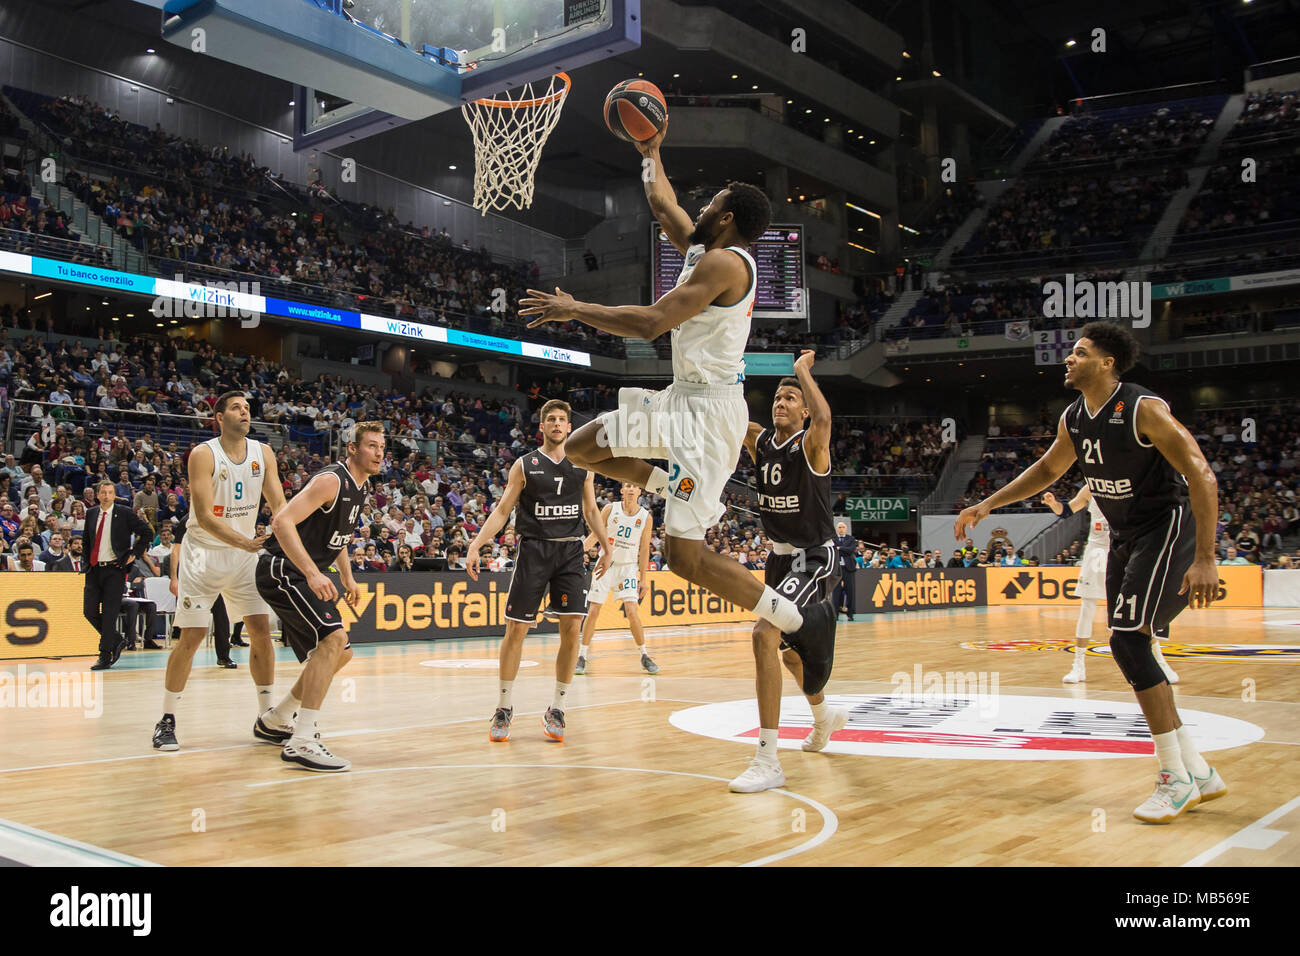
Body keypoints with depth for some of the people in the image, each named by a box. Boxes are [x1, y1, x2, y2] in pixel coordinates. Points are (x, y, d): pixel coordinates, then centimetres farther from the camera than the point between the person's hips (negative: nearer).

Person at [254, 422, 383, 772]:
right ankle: (301, 742, -25)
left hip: (303, 575, 10)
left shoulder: (361, 487, 12)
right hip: (281, 570, -10)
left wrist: (347, 575, 18)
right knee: (333, 638, -25)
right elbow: (282, 522, -28)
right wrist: (313, 573, -35)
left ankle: (278, 717, 32)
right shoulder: (331, 480, -19)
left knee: (339, 653, 15)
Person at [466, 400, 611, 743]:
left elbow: (591, 510, 19)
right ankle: (504, 708, 13)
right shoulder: (525, 464, 2)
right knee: (516, 629, -2)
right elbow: (501, 511, 0)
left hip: (571, 551, 2)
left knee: (572, 630, -6)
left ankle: (556, 710, 8)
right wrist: (475, 545, -10)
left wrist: (606, 547, 14)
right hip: (534, 550, -2)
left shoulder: (582, 465, 10)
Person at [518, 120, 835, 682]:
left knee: (683, 555, -15)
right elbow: (662, 206, 31)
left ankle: (801, 622, -9)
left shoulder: (723, 262, -16)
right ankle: (692, 498, 17)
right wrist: (651, 153, 38)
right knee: (580, 449, 16)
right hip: (683, 401, 10)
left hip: (710, 409, -10)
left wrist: (574, 310, -15)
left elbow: (651, 323, -24)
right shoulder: (704, 248, 13)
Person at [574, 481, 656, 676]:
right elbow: (595, 535, 2)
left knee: (632, 612, -12)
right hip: (606, 564, 1)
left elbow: (644, 550, 1)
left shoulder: (645, 517, -4)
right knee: (593, 612, -1)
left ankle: (645, 656, 3)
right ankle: (583, 657, 11)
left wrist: (643, 579, 0)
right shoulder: (610, 509, -5)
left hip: (628, 567, 0)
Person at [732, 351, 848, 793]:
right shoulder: (760, 441, 2)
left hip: (816, 557, -8)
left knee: (766, 633, -27)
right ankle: (825, 715, 55)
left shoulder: (811, 444, -16)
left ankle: (768, 761, -24)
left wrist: (802, 369, -24)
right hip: (781, 555, 8)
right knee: (788, 648, 23)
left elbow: (823, 417, -38)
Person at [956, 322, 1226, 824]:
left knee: (1127, 639, -18)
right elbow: (1047, 469, 20)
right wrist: (987, 505, 13)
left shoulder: (1144, 409, -22)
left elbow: (1202, 476, -24)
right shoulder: (1073, 418, 2)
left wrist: (1205, 559, -29)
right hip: (1125, 538, 9)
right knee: (1130, 649, 5)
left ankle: (1177, 779, -8)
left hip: (1168, 529, -8)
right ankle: (1200, 773, 17)